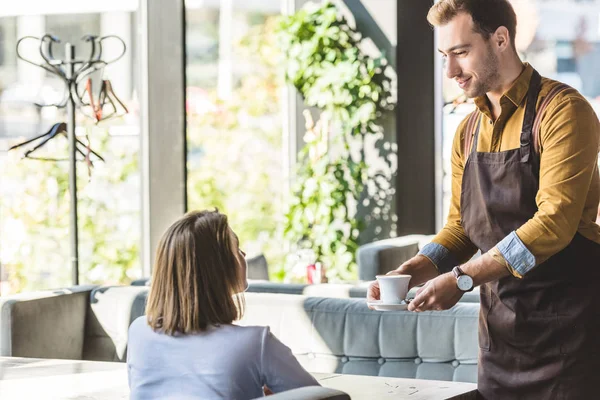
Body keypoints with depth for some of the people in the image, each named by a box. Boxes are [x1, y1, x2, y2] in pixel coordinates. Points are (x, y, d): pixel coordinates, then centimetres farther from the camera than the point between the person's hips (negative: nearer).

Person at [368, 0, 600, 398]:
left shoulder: (561, 110, -12)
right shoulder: (469, 131, 12)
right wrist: (416, 269, -4)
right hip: (500, 327, 6)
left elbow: (555, 221, -20)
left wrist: (463, 278, -22)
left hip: (567, 323, -6)